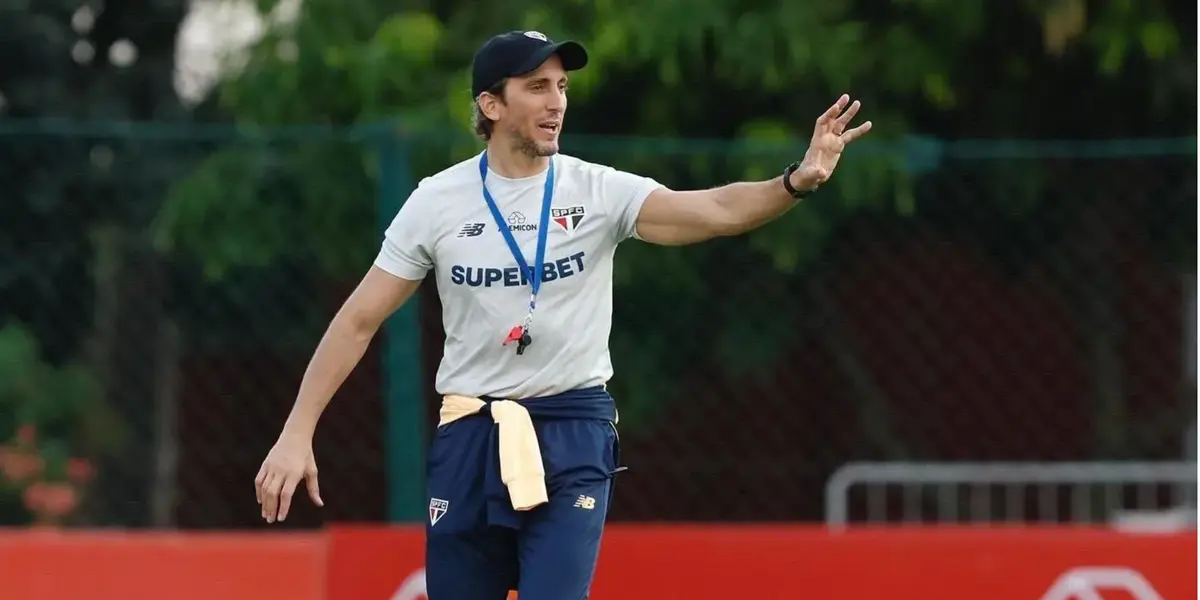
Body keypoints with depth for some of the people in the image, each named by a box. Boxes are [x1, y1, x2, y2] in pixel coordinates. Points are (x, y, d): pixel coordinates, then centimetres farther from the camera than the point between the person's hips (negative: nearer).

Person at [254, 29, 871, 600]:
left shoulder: (599, 191, -4)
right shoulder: (438, 201, -1)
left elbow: (717, 210, -18)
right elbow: (359, 320, 2)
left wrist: (796, 181, -38)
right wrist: (297, 433, -5)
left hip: (573, 437, -1)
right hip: (469, 437, 2)